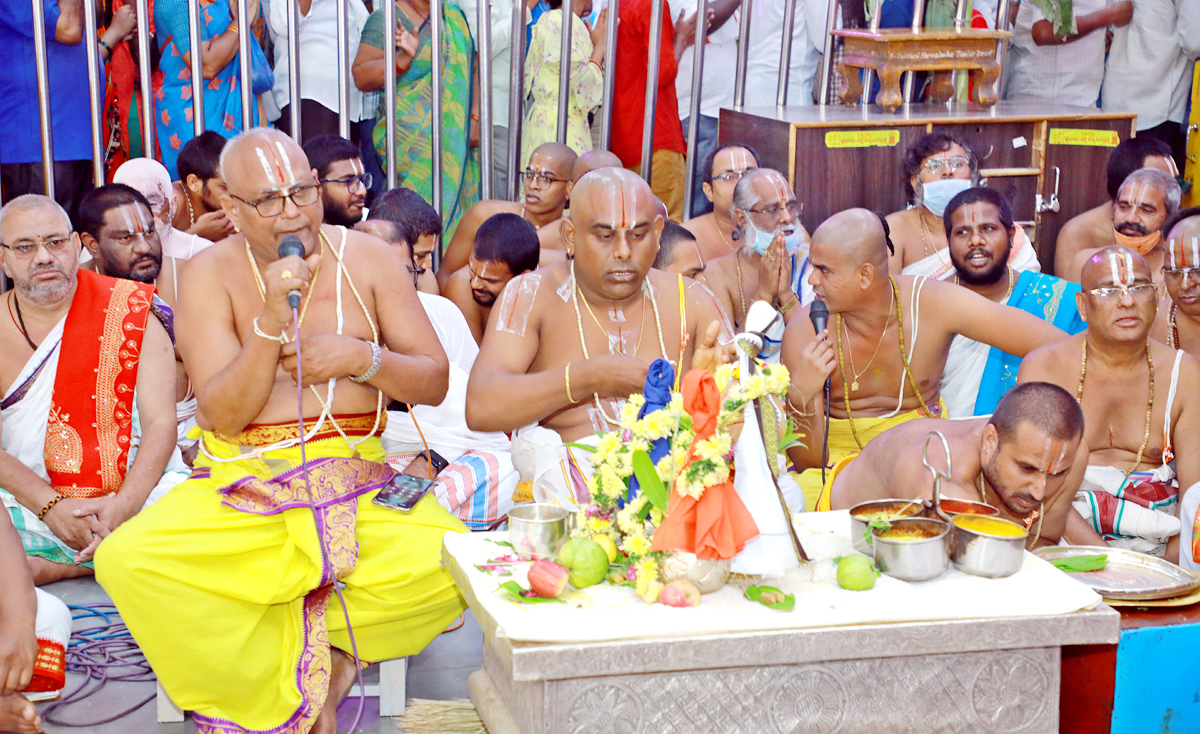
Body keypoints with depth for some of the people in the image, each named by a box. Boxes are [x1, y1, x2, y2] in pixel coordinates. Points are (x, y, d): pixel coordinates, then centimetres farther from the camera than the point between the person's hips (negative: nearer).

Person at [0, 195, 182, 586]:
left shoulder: (131, 314, 1)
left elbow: (161, 425, -6)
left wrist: (123, 506, -22)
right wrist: (50, 506, -20)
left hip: (137, 492, 2)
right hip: (32, 506, -2)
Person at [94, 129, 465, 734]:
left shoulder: (368, 259, 4)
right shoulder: (211, 274, -1)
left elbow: (434, 382, 6)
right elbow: (222, 417, -9)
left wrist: (361, 356, -13)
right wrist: (272, 320, -22)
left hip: (357, 483, 0)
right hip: (241, 486, 0)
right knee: (125, 561, -27)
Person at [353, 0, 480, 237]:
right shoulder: (385, 19, 0)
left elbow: (472, 70, 17)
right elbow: (360, 77, -7)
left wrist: (474, 118, 4)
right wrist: (403, 58, -20)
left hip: (457, 138, 5)